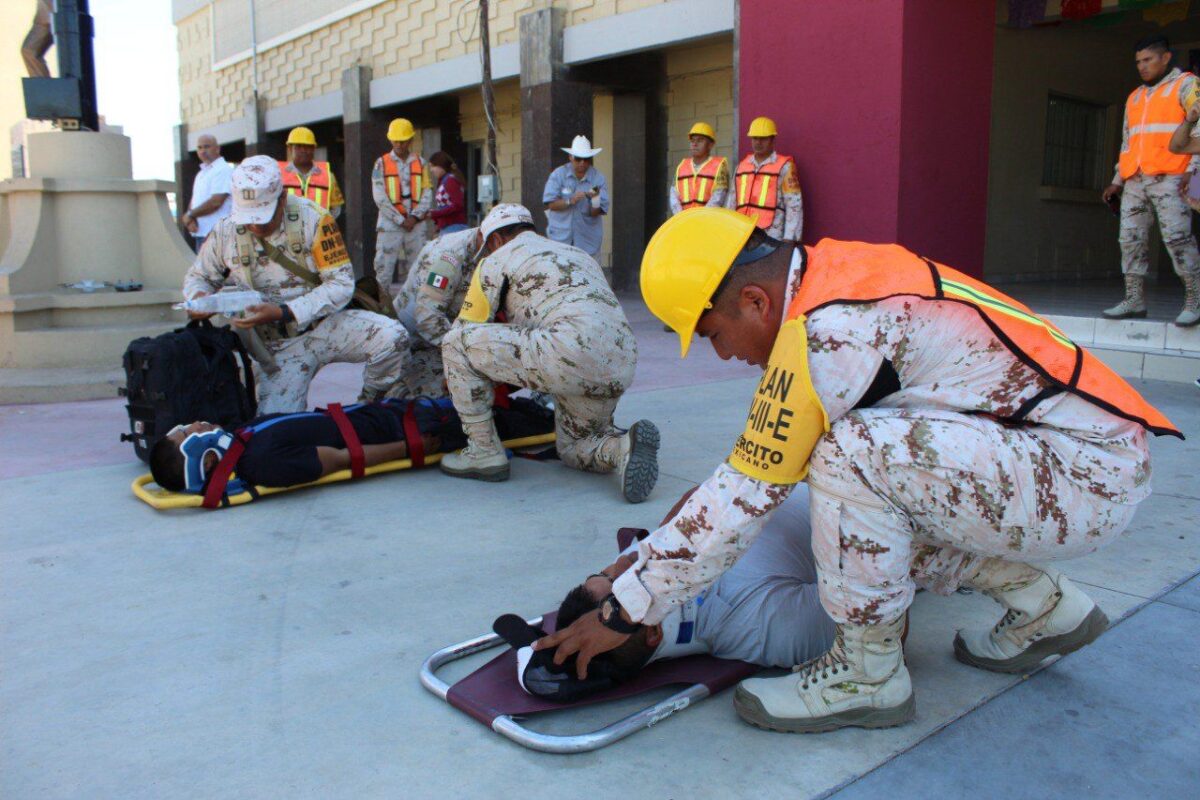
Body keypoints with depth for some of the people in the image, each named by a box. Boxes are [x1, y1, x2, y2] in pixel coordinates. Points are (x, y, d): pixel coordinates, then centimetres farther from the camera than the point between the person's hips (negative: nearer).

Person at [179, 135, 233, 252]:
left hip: (215, 233, -9)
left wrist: (190, 215, -6)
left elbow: (216, 202, -17)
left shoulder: (223, 170, -8)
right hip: (200, 232, 9)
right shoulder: (201, 173, 20)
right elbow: (195, 200, 19)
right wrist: (190, 219, -3)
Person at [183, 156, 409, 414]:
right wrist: (199, 298, -10)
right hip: (279, 345, 1)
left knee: (392, 337, -29)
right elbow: (197, 276, 16)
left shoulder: (312, 218, -12)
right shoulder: (225, 233, -2)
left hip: (325, 325, -1)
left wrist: (283, 312, -23)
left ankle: (370, 404, 2)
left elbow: (341, 284, -15)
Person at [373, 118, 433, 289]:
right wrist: (400, 220, -10)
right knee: (384, 268, -6)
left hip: (416, 224, 3)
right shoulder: (381, 163, 2)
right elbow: (380, 198, -5)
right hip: (389, 225, -3)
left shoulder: (421, 163, 10)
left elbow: (427, 194, 4)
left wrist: (414, 217, -10)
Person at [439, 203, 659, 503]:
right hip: (622, 367, 8)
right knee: (573, 450, 29)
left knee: (456, 342, 6)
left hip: (572, 352, -8)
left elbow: (465, 328, 15)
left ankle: (484, 452, 8)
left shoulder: (498, 260, 15)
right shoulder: (578, 254, 35)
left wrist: (456, 378, 37)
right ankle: (623, 447, -3)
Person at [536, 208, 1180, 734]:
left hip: (1091, 474, -10)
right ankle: (1042, 605, 22)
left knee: (852, 455, -27)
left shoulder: (826, 328, -25)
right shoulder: (835, 270, 3)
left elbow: (747, 495, -21)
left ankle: (869, 674, -7)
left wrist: (624, 611, -12)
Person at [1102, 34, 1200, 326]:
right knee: (1131, 239, 0)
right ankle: (1134, 300, 4)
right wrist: (1118, 181, 21)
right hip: (1135, 181, 6)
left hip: (1169, 179, -6)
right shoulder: (1134, 97, 25)